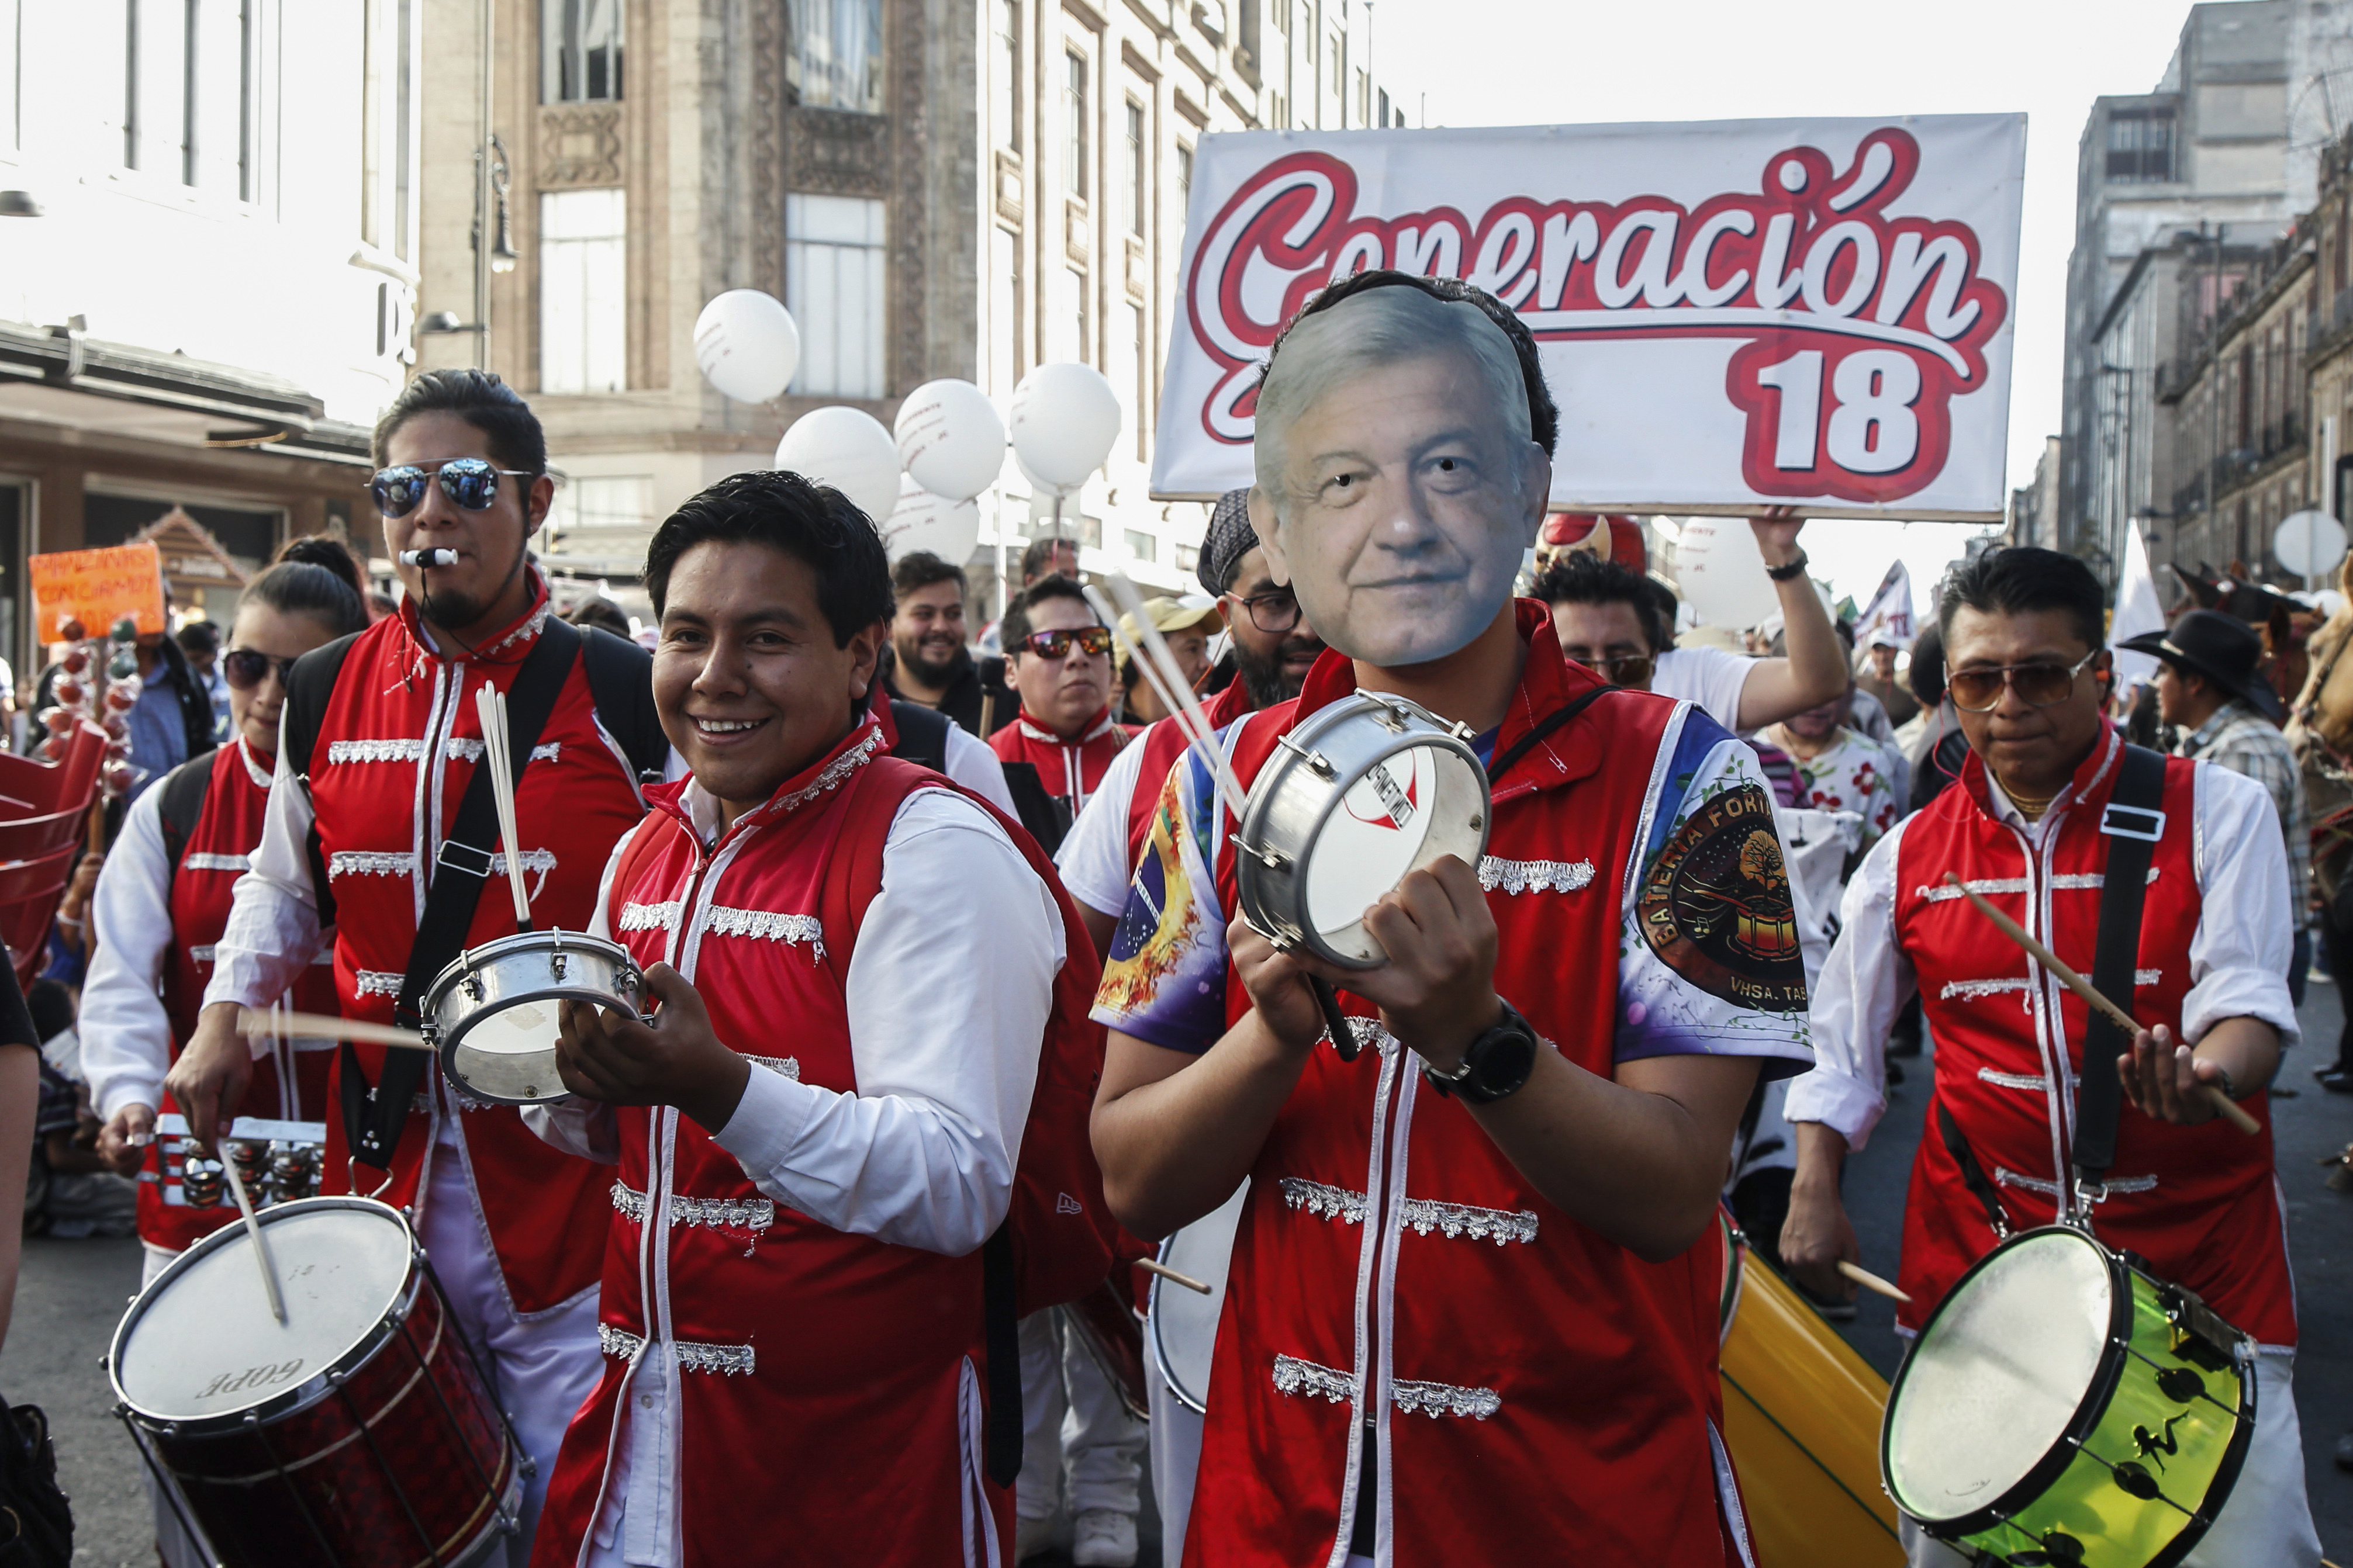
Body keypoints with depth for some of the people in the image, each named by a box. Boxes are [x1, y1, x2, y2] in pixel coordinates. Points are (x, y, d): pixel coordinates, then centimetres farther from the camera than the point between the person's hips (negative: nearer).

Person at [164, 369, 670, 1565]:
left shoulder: (624, 695, -7)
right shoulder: (324, 695, 6)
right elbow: (282, 886, 22)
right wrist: (225, 1017, 9)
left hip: (575, 1186, -4)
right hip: (382, 1185, 4)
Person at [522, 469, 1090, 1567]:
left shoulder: (935, 849, -16)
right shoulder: (645, 853, 7)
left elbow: (963, 1189, -23)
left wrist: (722, 1087, -34)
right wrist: (563, 1083, -4)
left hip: (854, 1450, -6)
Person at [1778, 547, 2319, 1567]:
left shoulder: (2216, 812, -1)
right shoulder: (1911, 854, 6)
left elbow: (2246, 999, -10)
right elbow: (1839, 1040, 13)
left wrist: (2211, 1073, -32)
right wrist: (1814, 1198, 2)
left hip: (2199, 1260, -2)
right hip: (1975, 1251, 2)